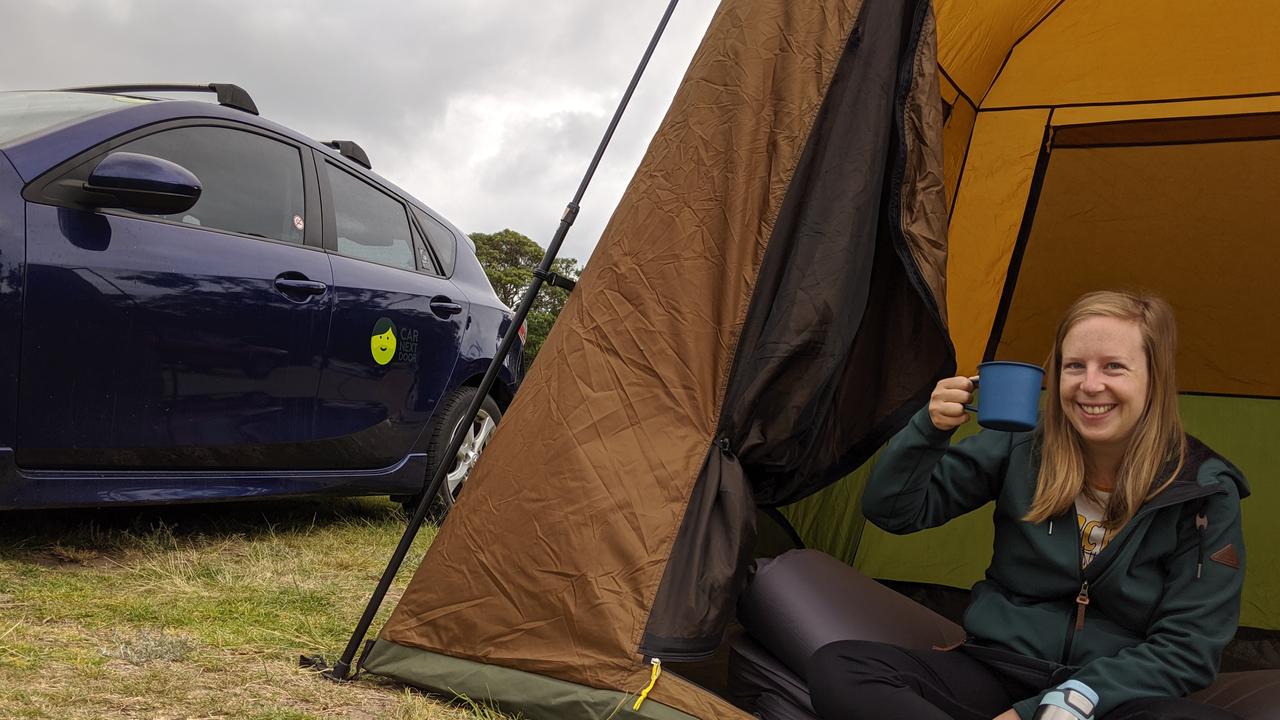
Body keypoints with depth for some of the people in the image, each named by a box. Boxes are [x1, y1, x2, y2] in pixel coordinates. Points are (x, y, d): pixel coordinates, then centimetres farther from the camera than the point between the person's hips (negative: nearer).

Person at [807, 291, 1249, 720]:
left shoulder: (1203, 493, -7)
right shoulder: (1021, 448, -3)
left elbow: (1185, 647, -7)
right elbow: (894, 511, 1)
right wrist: (929, 429, -18)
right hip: (996, 671, 2)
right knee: (835, 669, -23)